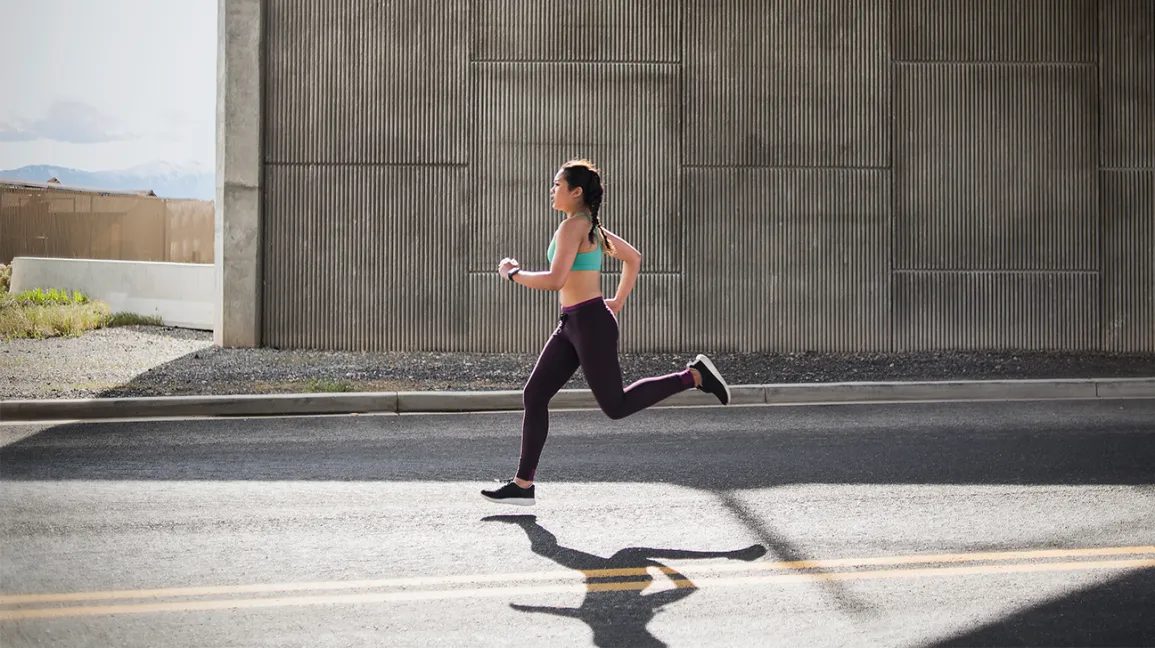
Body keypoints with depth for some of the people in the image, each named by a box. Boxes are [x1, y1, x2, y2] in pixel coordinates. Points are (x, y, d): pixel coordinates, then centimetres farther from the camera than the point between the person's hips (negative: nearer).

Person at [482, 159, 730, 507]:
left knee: (616, 406, -2)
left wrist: (513, 274, -10)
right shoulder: (592, 227, 14)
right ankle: (522, 485, 7)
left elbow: (555, 280, -24)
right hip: (571, 325, 10)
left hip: (590, 323, -10)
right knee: (534, 396, 5)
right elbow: (633, 258, 24)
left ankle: (694, 375, 4)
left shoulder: (573, 226, -14)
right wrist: (618, 302, 23)